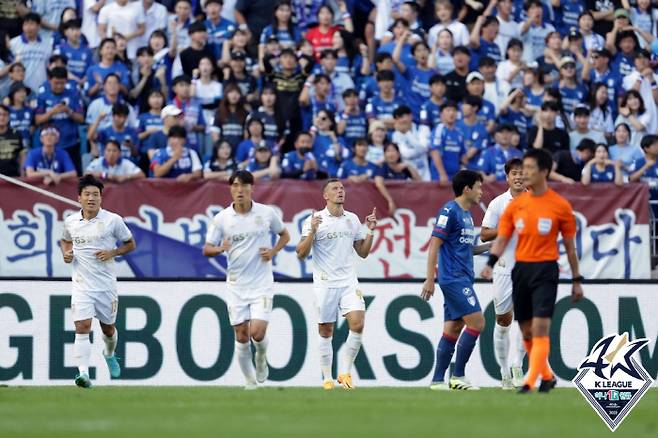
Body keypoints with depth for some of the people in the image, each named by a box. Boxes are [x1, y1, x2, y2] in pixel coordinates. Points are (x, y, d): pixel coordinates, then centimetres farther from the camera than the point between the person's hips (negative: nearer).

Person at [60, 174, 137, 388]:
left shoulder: (113, 220, -6)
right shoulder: (70, 222, 1)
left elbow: (130, 244, 5)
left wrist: (112, 252, -12)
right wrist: (66, 253, 1)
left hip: (106, 284, 0)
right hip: (81, 284, 0)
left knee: (108, 328, 16)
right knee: (82, 327, -16)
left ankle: (109, 354, 49)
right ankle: (83, 373, -22)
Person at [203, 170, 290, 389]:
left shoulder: (267, 213, -1)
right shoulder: (221, 219, -1)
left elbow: (284, 235, 15)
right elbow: (206, 249, 2)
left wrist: (273, 251, -4)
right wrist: (220, 248, -20)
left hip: (262, 283, -1)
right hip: (236, 286, 1)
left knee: (257, 332, -15)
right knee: (241, 336, 1)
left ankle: (262, 358, 19)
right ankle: (250, 382, 17)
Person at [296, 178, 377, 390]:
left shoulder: (353, 219, 10)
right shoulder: (315, 220, -4)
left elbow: (362, 252, 16)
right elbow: (301, 254, -7)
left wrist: (370, 231, 2)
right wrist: (312, 232, -21)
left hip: (349, 283, 3)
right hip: (324, 284, -3)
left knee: (357, 323, -15)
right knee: (326, 332, 2)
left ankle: (345, 372, -5)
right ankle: (327, 378, 13)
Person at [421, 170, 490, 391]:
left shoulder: (467, 214, 18)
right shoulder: (449, 211, -11)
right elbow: (434, 245, -14)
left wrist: (492, 245, 15)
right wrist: (430, 279, -18)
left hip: (462, 279, 9)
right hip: (453, 279, -9)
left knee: (453, 328, 7)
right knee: (477, 322, -12)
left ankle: (438, 379, 8)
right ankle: (458, 376, -8)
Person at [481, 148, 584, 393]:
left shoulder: (560, 206, -2)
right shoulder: (516, 205, 7)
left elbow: (569, 245, 4)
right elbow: (502, 238, 5)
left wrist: (576, 281, 6)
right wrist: (490, 264, -13)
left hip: (546, 270, -4)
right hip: (521, 269, 4)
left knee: (540, 328, -14)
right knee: (526, 331, 8)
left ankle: (531, 381, -15)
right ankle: (547, 377, 25)